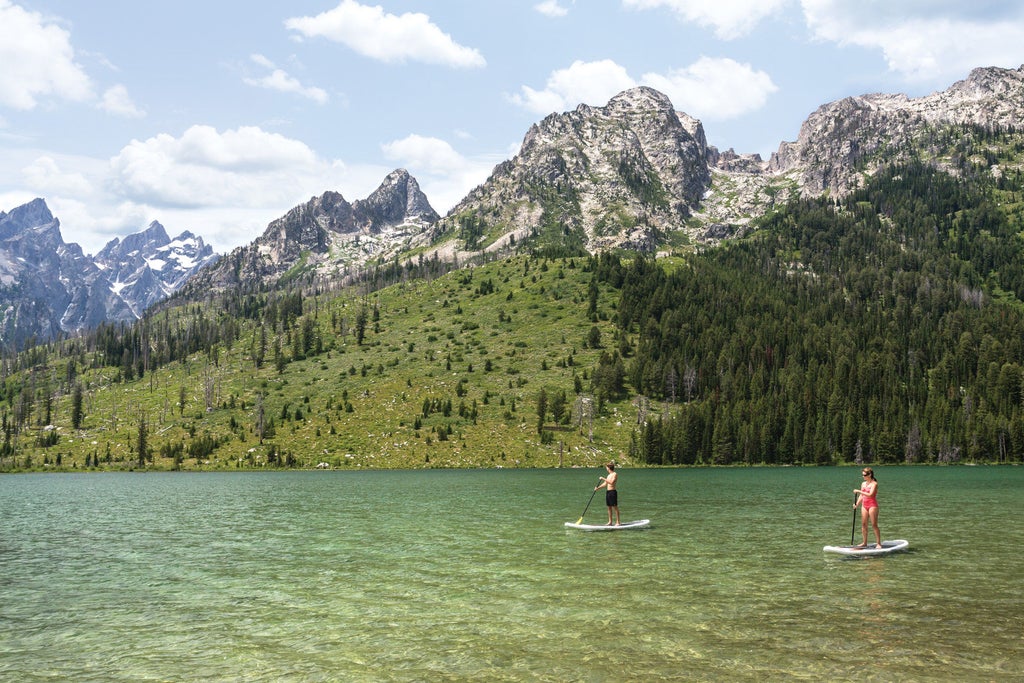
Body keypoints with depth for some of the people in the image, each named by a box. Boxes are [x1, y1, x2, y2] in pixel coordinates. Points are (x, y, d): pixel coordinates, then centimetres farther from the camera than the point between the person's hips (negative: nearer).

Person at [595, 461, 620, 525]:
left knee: (615, 507, -7)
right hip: (607, 491, 9)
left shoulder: (615, 474, -10)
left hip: (613, 491, -9)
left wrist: (604, 479, -19)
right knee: (609, 507, 10)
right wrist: (598, 487, 10)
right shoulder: (609, 475, 16)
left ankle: (618, 522, -5)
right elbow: (605, 484, 21)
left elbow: (611, 482, -22)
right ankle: (610, 521, 14)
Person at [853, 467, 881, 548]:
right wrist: (856, 504, 3)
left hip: (872, 505, -7)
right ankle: (864, 543, 11)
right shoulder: (863, 484, 12)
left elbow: (870, 494, -21)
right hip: (864, 505, 7)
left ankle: (878, 543, 0)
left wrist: (859, 491, -20)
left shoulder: (874, 484, -9)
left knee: (874, 525, -5)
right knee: (863, 524, 5)